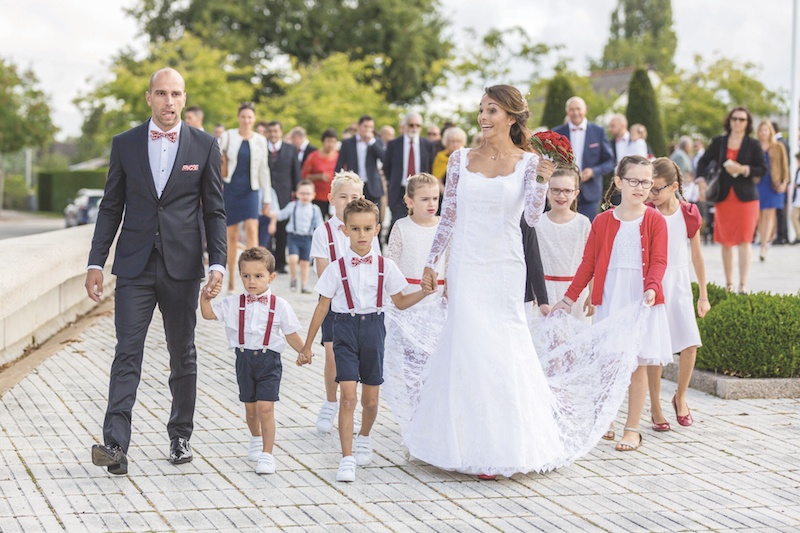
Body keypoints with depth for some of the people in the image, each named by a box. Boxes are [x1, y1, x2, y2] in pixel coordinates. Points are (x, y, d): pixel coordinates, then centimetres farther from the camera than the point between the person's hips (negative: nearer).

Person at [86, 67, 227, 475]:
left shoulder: (204, 146, 3)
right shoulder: (125, 144, 5)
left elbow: (214, 211, 5)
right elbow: (111, 208, 8)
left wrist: (217, 263, -5)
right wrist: (96, 263, 2)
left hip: (182, 266, 0)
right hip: (135, 266, 0)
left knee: (183, 355, 9)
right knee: (127, 353, -9)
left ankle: (180, 436, 22)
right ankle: (115, 444, -15)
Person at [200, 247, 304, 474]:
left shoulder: (279, 306, -4)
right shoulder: (233, 304, 1)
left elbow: (291, 334, 3)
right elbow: (208, 314, -1)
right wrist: (205, 298, -16)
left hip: (269, 360, -3)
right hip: (244, 359, 3)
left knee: (265, 407, -12)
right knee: (250, 407, 16)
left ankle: (267, 454, -6)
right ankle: (256, 439, 45)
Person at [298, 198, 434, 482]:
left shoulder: (385, 266, 2)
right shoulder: (336, 268, -4)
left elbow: (400, 302, 11)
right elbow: (323, 307, 2)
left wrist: (425, 292, -6)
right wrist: (307, 345, 4)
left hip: (373, 330, 2)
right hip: (345, 330, -2)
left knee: (370, 399, 12)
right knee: (348, 397, -13)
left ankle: (364, 438, 42)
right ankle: (347, 459, -9)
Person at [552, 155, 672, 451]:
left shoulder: (655, 221, 1)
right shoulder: (602, 221, 6)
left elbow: (658, 261, -7)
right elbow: (588, 263, 8)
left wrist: (652, 287, -26)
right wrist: (569, 298, 6)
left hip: (642, 302, -2)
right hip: (609, 301, 2)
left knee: (638, 364, 1)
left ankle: (632, 429, 9)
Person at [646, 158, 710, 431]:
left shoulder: (689, 214, -1)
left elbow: (696, 255, 9)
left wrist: (703, 295, 12)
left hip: (679, 284, 2)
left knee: (690, 344, -7)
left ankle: (680, 398, 16)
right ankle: (655, 408, 10)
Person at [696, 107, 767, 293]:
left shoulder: (753, 145, 0)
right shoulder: (718, 142, 5)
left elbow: (763, 169, -1)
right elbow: (703, 162, 11)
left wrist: (743, 169, -15)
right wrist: (702, 180, -3)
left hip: (746, 198, -2)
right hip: (723, 197, 2)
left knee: (744, 241, -8)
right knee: (726, 242, 7)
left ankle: (743, 285, -9)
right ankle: (728, 283, 18)